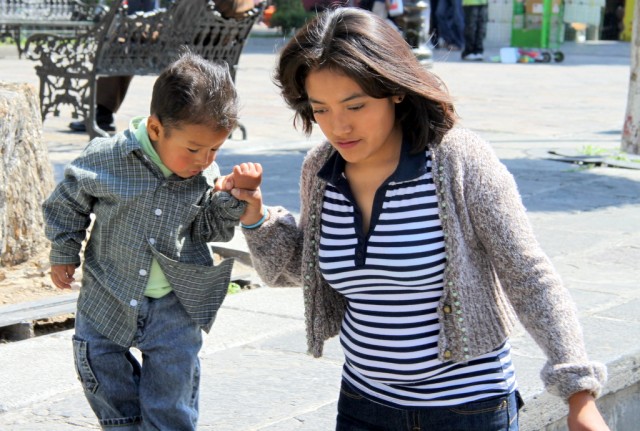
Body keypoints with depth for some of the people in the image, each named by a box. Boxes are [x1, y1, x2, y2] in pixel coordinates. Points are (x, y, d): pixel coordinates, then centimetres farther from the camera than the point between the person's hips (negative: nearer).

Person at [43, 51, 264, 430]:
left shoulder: (207, 175, -11)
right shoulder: (107, 159, -17)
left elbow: (210, 229, -2)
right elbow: (67, 203, -1)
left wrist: (236, 197, -18)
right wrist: (64, 254, 5)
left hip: (176, 306, 1)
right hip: (109, 302, 0)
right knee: (112, 396, 14)